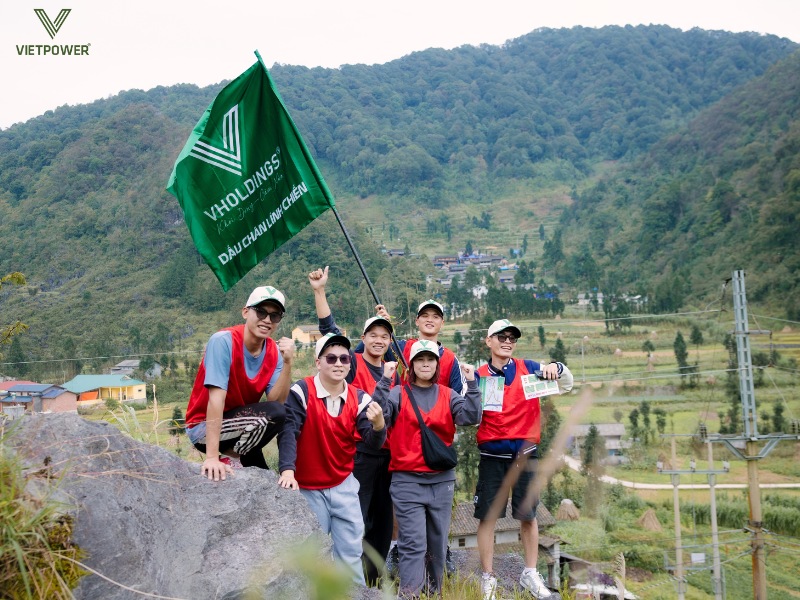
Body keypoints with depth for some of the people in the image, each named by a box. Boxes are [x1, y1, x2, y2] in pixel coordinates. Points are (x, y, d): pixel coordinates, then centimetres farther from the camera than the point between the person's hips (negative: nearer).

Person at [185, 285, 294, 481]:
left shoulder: (274, 352, -4)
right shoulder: (224, 341, -22)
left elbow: (276, 401, -14)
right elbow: (216, 398, -29)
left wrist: (287, 363, -27)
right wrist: (212, 457, -34)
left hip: (241, 424, 7)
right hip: (204, 428, -7)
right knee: (274, 414, -26)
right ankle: (225, 459, -5)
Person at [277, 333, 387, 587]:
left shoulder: (359, 399, -3)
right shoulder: (301, 392, -13)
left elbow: (373, 443, -12)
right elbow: (288, 432, -21)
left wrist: (378, 424, -35)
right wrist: (287, 470, -36)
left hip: (344, 486, 3)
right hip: (307, 488, -3)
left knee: (351, 552, 6)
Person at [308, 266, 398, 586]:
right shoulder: (352, 363, -3)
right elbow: (329, 329, -15)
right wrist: (319, 291, -22)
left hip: (387, 453, 7)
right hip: (359, 451, -6)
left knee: (382, 518, 13)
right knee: (356, 518, -6)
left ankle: (374, 581, 24)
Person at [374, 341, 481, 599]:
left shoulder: (448, 395, 8)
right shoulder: (398, 393, 1)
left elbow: (470, 417, -7)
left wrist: (472, 384, -15)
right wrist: (385, 381, -23)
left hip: (442, 481, 3)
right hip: (407, 480, -3)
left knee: (438, 542, 13)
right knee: (413, 544, -8)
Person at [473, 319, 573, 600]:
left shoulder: (528, 369, 1)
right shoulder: (479, 375, 0)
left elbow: (566, 385, 4)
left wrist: (556, 368, -17)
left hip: (525, 455, 1)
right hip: (492, 456, -1)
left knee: (528, 516, 9)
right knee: (487, 517, 2)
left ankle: (530, 574, 25)